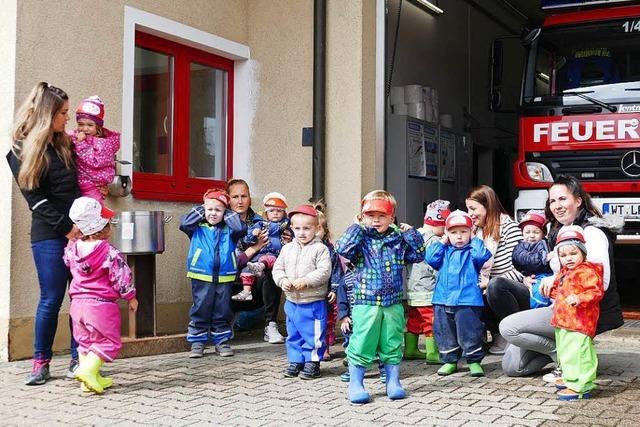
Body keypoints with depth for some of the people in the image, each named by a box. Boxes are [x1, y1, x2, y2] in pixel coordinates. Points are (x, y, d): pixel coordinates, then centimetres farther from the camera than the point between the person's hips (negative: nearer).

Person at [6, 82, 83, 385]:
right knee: (52, 299, -3)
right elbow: (35, 198, -6)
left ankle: (79, 358, 10)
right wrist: (66, 228, -11)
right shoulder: (20, 152, -1)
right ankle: (41, 362, 11)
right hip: (49, 235, -4)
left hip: (79, 229, 4)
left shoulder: (65, 145, 14)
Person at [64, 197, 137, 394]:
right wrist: (131, 297, 5)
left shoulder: (72, 249, 3)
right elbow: (122, 278, -10)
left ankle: (91, 380, 16)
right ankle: (88, 370, -14)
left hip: (78, 302, 6)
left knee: (85, 340, 17)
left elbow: (68, 261, 25)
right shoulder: (110, 253, -14)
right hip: (102, 304, -6)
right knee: (108, 341, 4)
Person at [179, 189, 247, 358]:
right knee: (200, 310, 4)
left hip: (224, 277, 2)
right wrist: (199, 211, -1)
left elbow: (241, 228, -11)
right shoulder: (198, 228, 4)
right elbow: (184, 223, -11)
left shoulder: (228, 230, 6)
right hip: (202, 277, -1)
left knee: (222, 311, 10)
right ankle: (197, 342, 12)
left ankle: (222, 341, 19)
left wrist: (228, 214, 0)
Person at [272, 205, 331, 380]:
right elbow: (278, 268, 10)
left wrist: (306, 281, -24)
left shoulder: (320, 249, -9)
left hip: (314, 303, -5)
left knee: (313, 335, 1)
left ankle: (312, 362, 14)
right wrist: (282, 280, -10)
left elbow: (324, 272, -17)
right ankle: (295, 361, 27)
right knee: (293, 335, 15)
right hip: (292, 302, 6)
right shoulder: (287, 248, 7)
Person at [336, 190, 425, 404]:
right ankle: (355, 384, 11)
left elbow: (418, 255, 8)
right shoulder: (361, 238, -3)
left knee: (392, 345, 12)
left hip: (393, 303, 3)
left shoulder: (398, 239, 7)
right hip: (366, 303, -3)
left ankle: (393, 382, 24)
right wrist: (357, 227, -13)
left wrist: (410, 233, 0)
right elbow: (342, 249, -19)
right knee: (361, 344, -1)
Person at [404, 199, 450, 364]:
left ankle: (410, 349, 25)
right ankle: (432, 354, -2)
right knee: (431, 320, -3)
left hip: (411, 290, 9)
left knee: (413, 319, 17)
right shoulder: (434, 241, -16)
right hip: (427, 292, -9)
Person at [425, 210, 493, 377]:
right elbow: (430, 258, -2)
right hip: (443, 300, 4)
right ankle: (450, 360, 24)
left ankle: (474, 361, 12)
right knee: (444, 333, 11)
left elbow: (482, 256, -17)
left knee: (469, 332, -2)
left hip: (467, 301, -4)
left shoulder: (472, 250, 3)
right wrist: (441, 242, 1)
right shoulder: (444, 251, 13)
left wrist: (475, 241, -3)